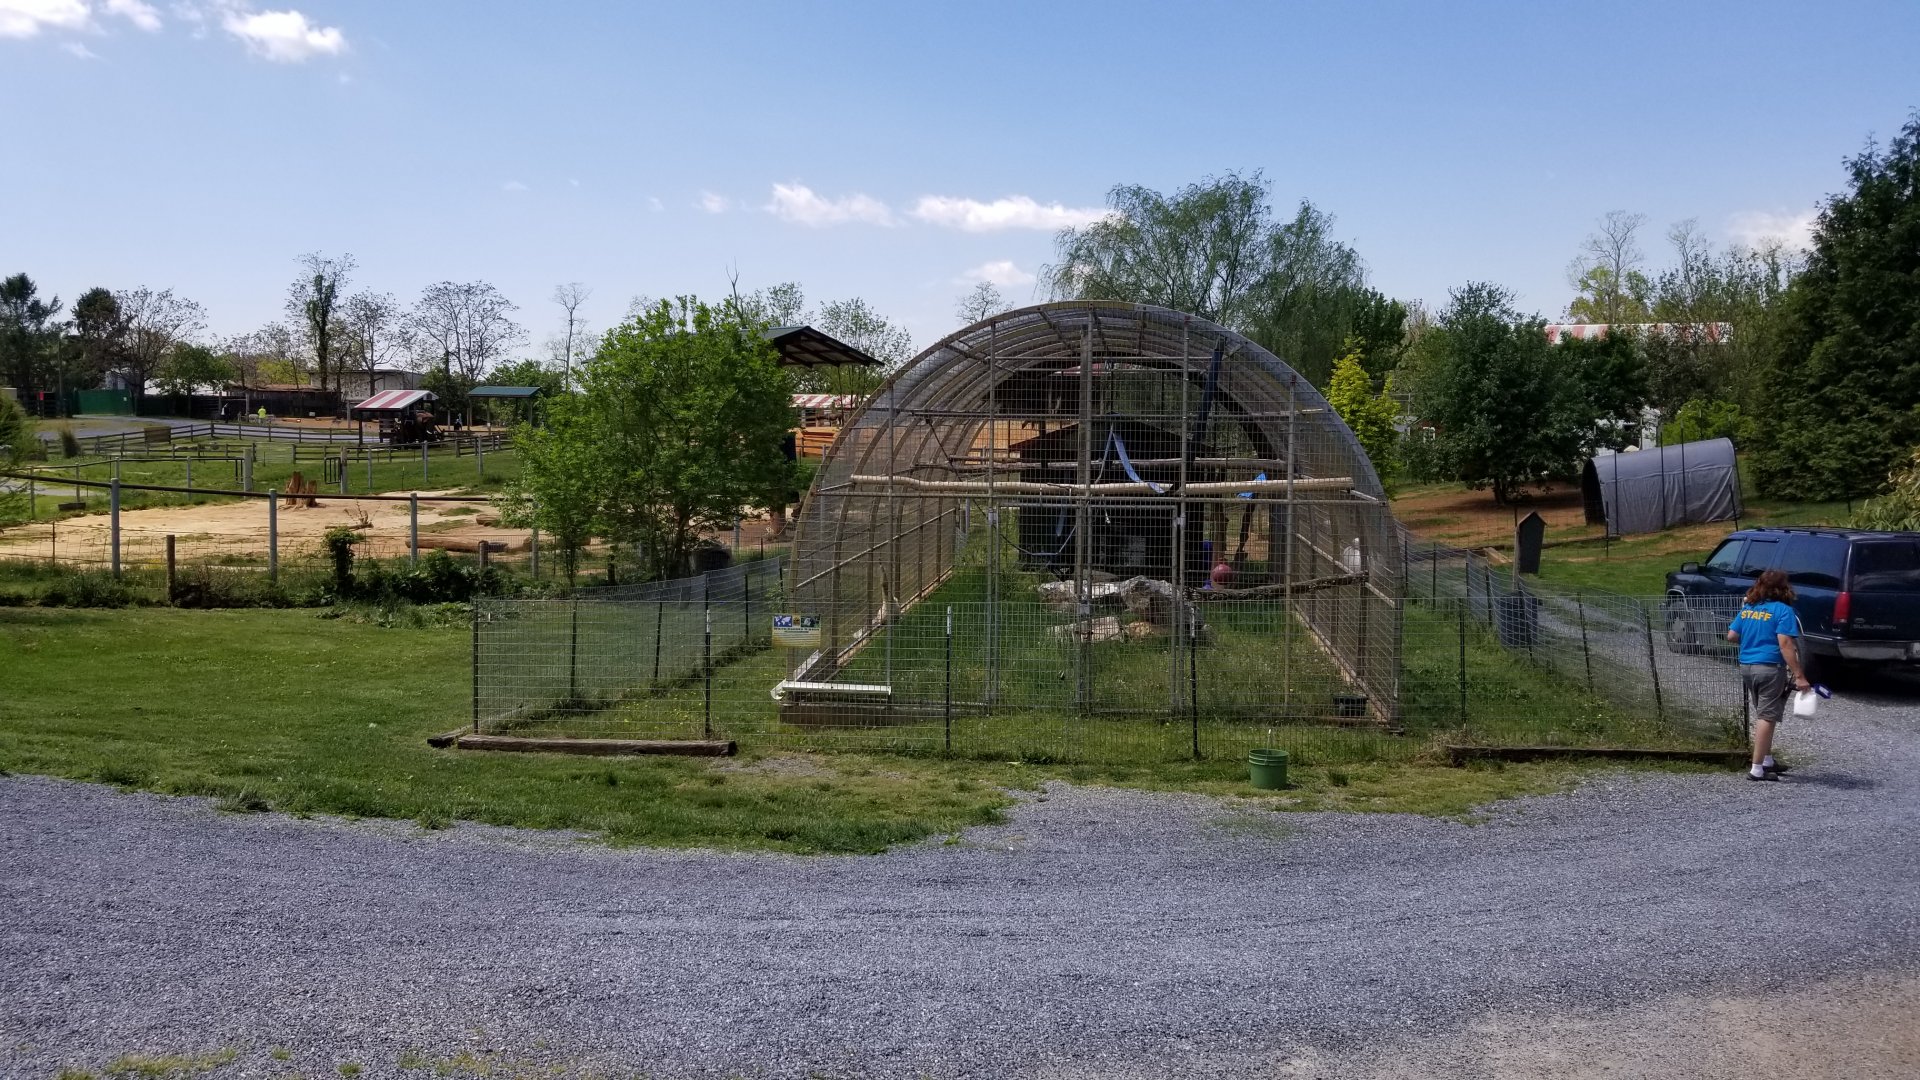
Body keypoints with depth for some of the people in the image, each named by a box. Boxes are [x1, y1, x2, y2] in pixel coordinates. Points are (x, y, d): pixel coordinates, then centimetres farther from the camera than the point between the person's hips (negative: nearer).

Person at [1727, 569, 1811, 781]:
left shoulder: (1747, 608, 9)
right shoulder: (1783, 610, -10)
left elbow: (1731, 636, 9)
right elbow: (1785, 644, -18)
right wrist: (1799, 676, -19)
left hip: (1746, 667, 7)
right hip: (1770, 668, -7)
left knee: (1762, 715, 20)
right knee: (1766, 717, -2)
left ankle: (1767, 761, 29)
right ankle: (1757, 769, -3)